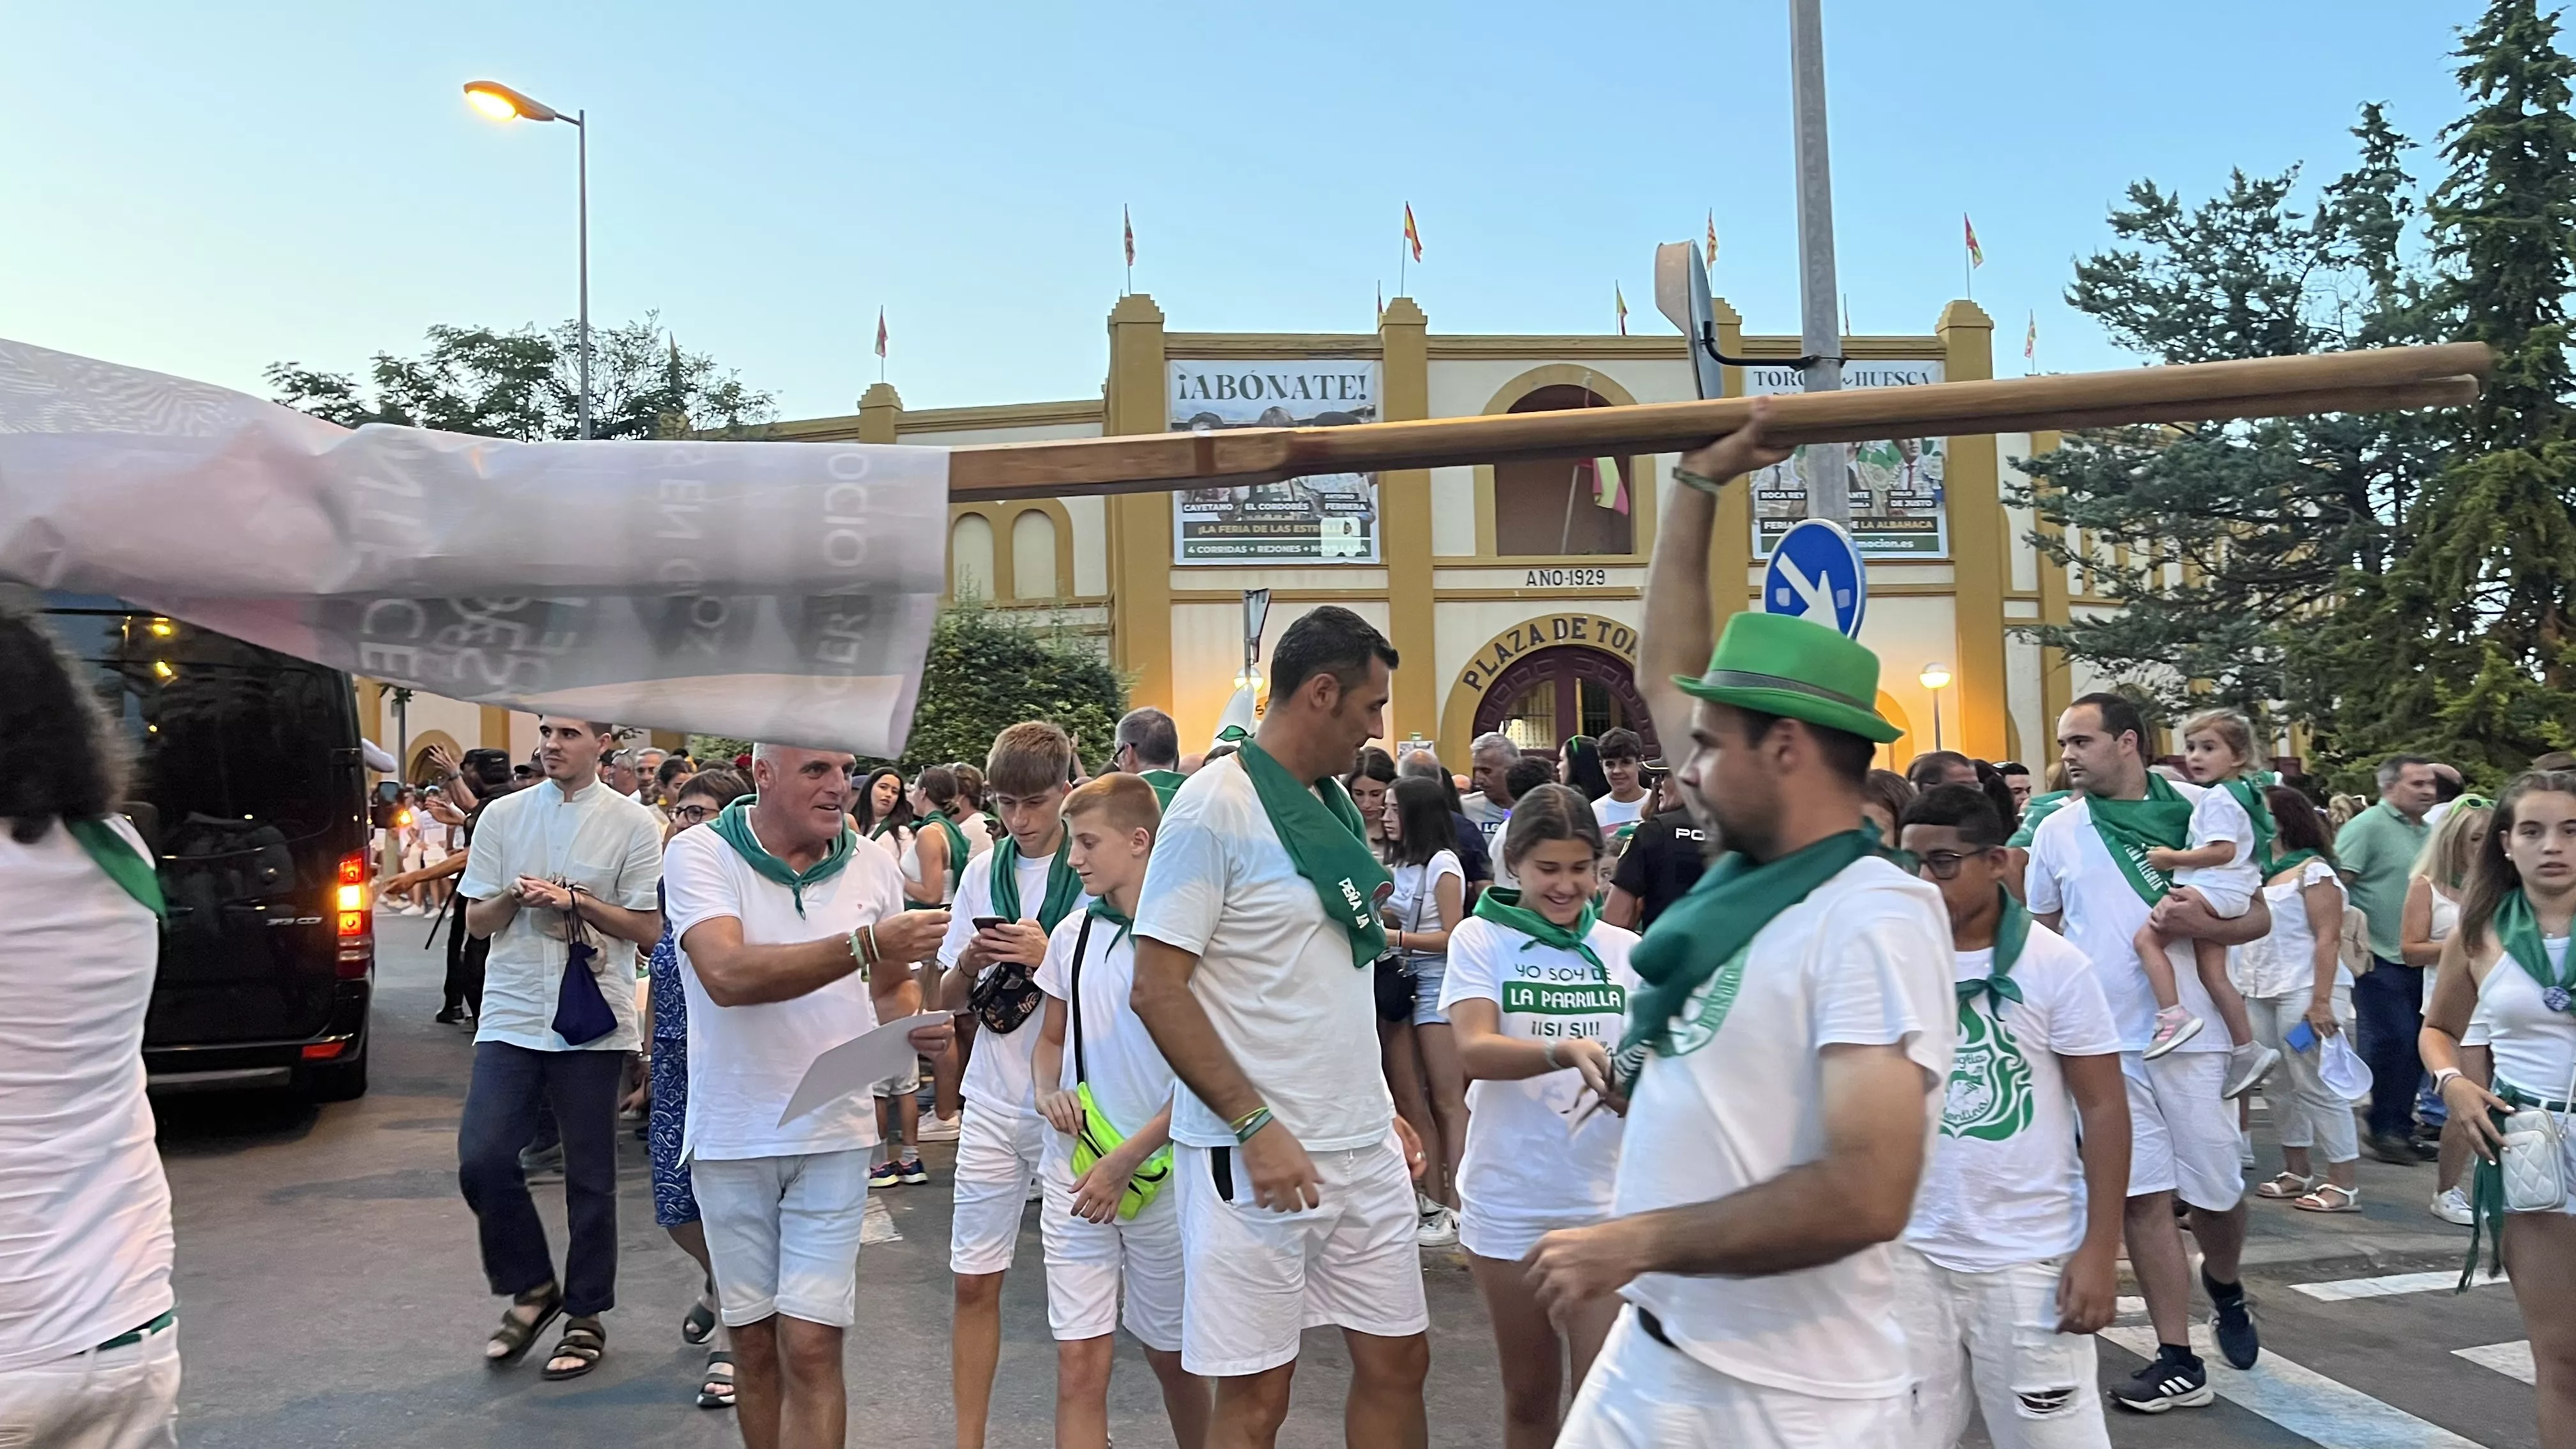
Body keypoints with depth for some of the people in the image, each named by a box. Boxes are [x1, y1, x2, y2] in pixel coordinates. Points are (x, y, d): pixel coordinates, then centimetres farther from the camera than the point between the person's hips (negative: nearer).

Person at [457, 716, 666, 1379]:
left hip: (592, 1021, -2)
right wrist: (513, 897, -10)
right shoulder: (503, 816, 8)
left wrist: (577, 901, -14)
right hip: (512, 1016, 3)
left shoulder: (633, 824, -1)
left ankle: (586, 1315, 22)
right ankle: (531, 1288, 16)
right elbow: (477, 922, 11)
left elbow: (649, 930, -2)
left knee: (589, 1175, 6)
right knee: (482, 1159, -8)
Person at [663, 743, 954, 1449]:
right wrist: (865, 945, -34)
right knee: (755, 1342, 13)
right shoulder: (701, 853, -9)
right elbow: (728, 975, -26)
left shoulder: (872, 865, 1)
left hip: (835, 1133, 1)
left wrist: (910, 1021, -8)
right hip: (733, 1133, -1)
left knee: (811, 1346, -4)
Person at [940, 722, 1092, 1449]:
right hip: (993, 1103, 4)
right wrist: (970, 962, -9)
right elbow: (950, 999, 12)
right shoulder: (984, 872, 7)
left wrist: (1049, 957, -19)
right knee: (974, 1281, 7)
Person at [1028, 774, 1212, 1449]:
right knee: (1079, 1364, 1)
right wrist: (1048, 1091, -4)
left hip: (1162, 1173, -3)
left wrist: (1128, 1157, -14)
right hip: (1076, 1168, 3)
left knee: (1171, 1355, 13)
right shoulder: (1072, 935, 4)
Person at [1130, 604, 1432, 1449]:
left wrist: (1381, 1107, 15)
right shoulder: (1214, 806, -13)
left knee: (1398, 1360, 14)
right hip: (1256, 1154, -7)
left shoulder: (1331, 802, 11)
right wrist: (1256, 1126, -20)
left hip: (1365, 1148, 7)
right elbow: (1158, 990, -16)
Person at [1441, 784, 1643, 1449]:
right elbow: (1473, 1051, -18)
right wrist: (1565, 1052, -35)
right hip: (1508, 1201, -1)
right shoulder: (1481, 940, -3)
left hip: (1606, 1199, 1)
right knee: (1529, 1394, 14)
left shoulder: (1626, 950, 4)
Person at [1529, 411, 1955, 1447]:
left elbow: (1867, 1194, -28)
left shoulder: (1877, 918, -19)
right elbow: (1665, 673, 13)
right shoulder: (1749, 868, 5)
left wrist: (1639, 1241, -21)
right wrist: (1695, 485, 11)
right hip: (1649, 1354, 8)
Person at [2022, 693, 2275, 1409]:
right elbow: (2040, 937, 11)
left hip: (2191, 1034, -1)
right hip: (2102, 1041, 1)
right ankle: (2179, 1361, 12)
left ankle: (2223, 1285, 41)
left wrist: (2204, 923, -19)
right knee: (2145, 1196, 3)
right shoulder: (2056, 830, 3)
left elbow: (2258, 915, 1)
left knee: (2216, 1192, 7)